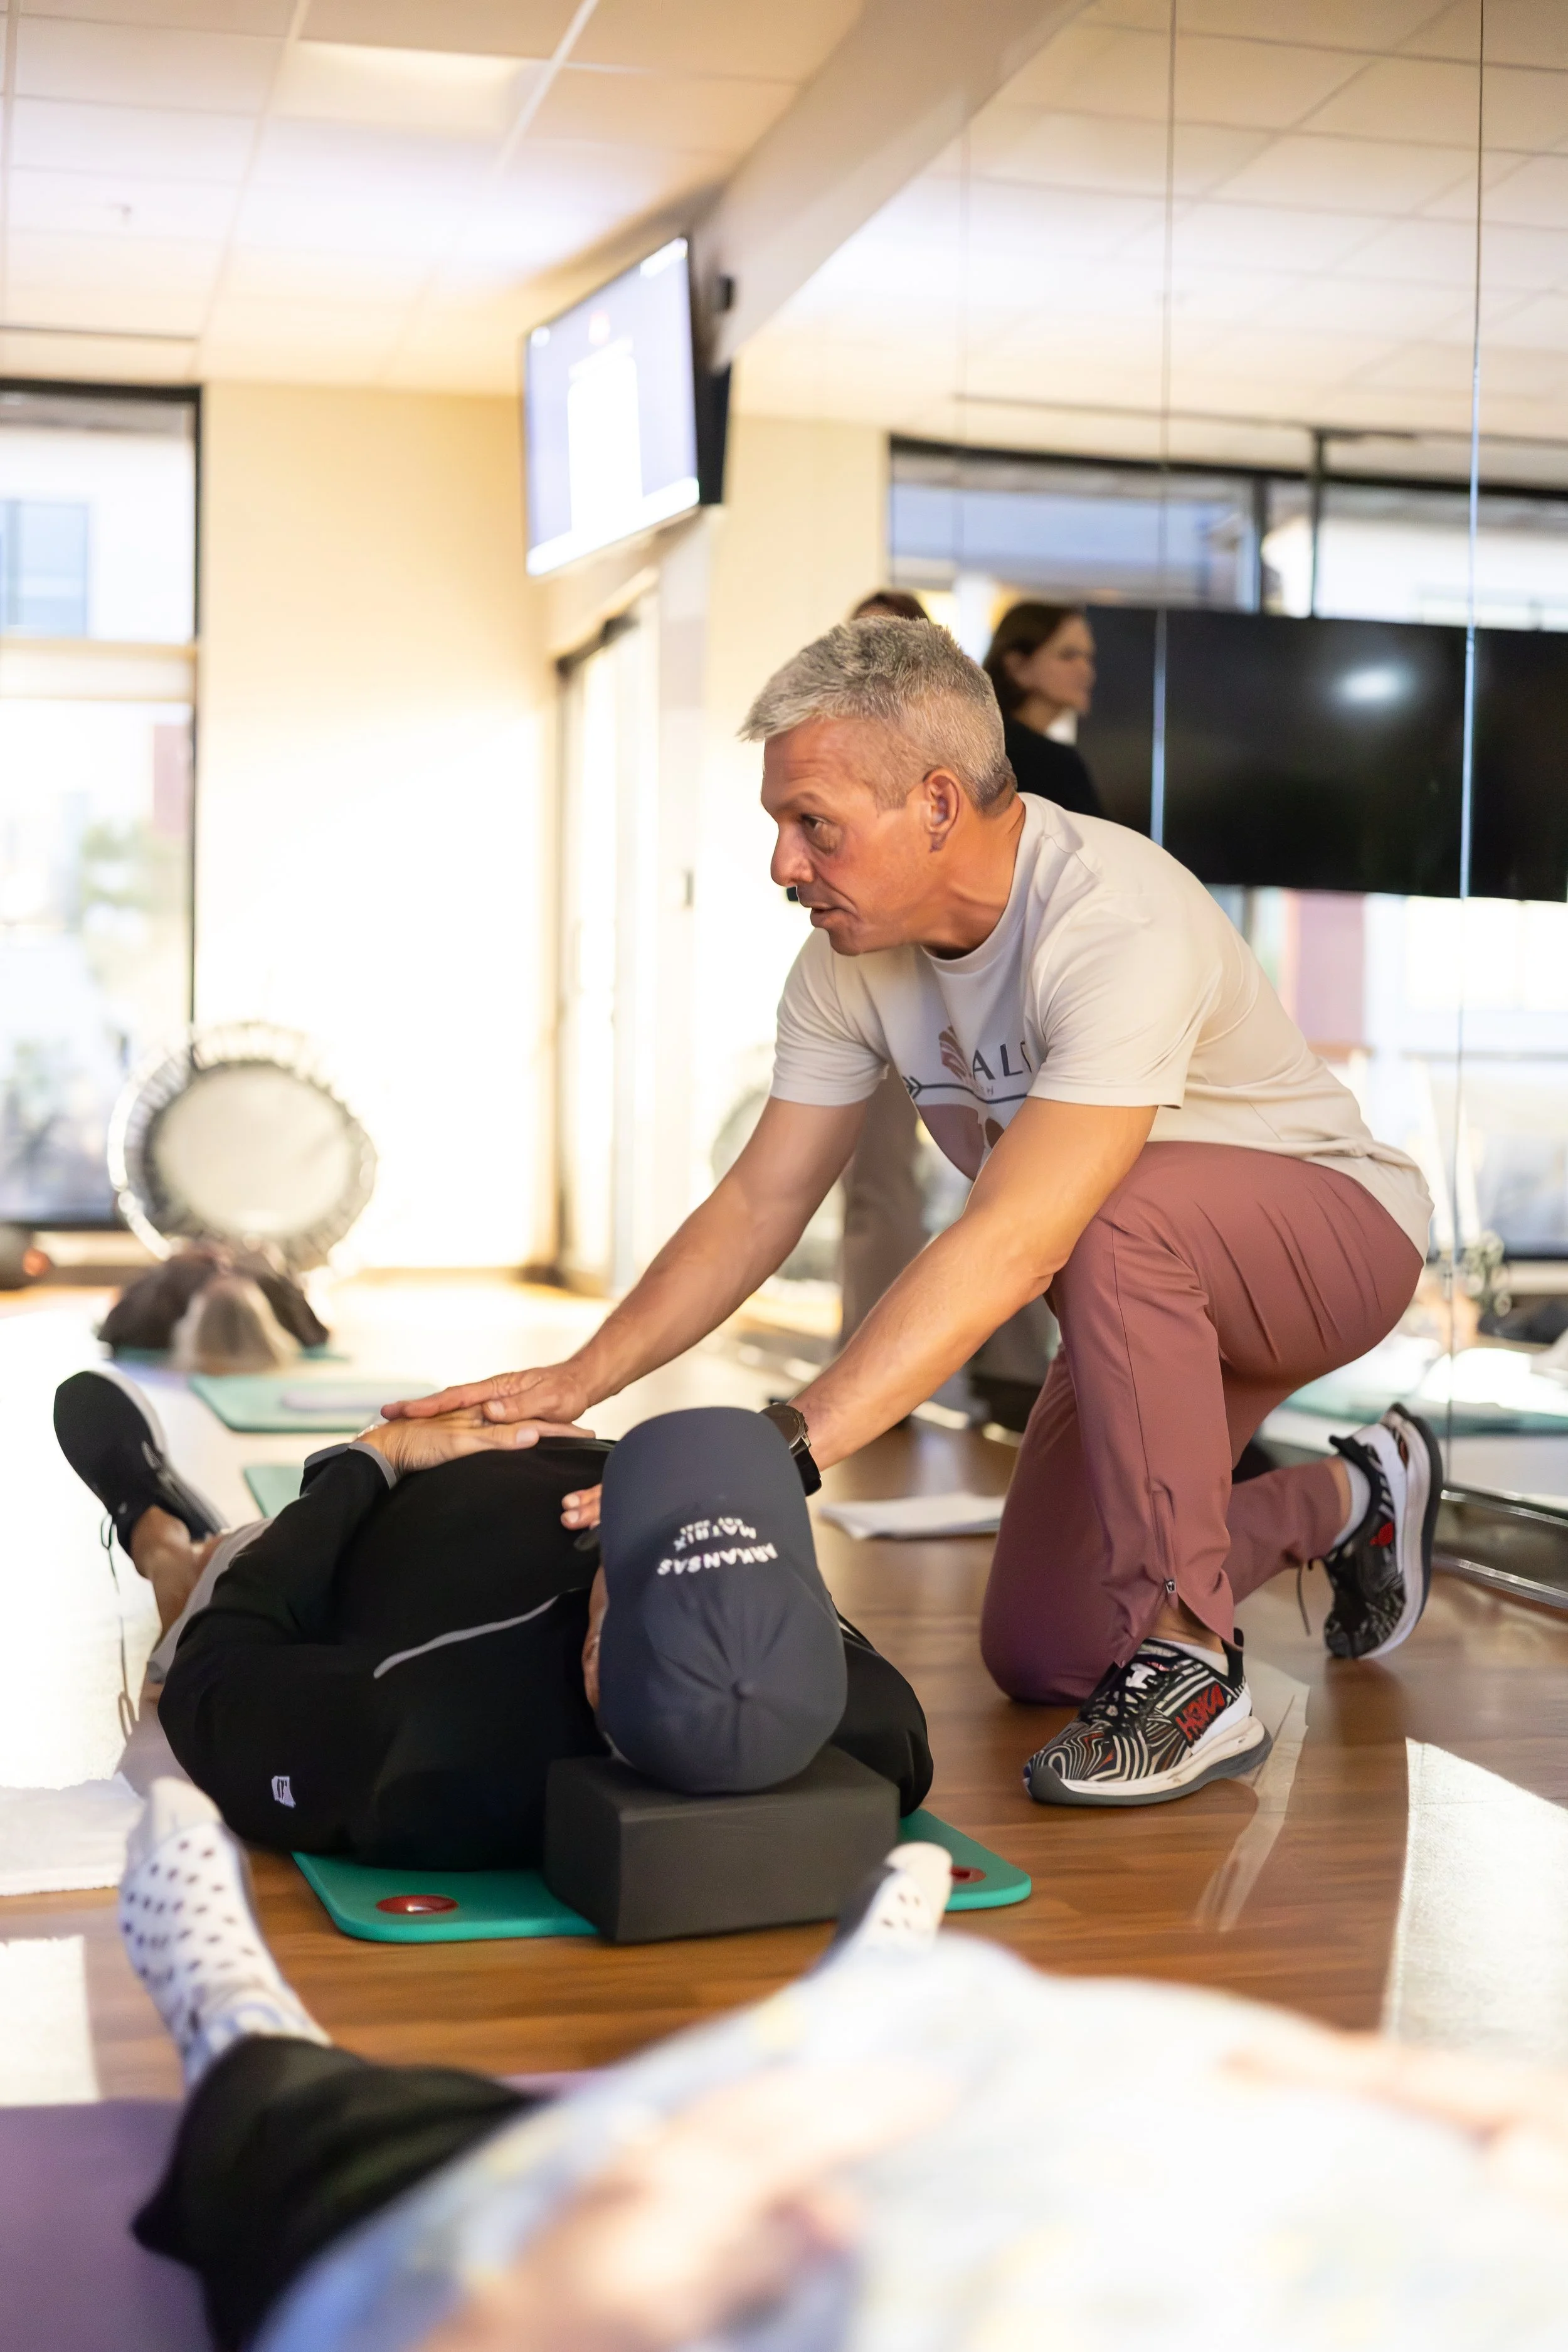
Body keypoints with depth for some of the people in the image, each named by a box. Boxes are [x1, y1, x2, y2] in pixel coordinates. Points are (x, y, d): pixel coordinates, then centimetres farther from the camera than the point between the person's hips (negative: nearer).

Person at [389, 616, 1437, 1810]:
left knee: (1119, 1215, -40)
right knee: (1040, 1653, 5)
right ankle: (1347, 1502, 29)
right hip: (1153, 1302, 7)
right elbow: (760, 1204, -7)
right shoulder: (852, 956, -11)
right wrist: (577, 1381, -20)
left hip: (1336, 1226, -7)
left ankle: (1190, 1669, -25)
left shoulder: (1120, 928, -36)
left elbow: (1013, 1246, -46)